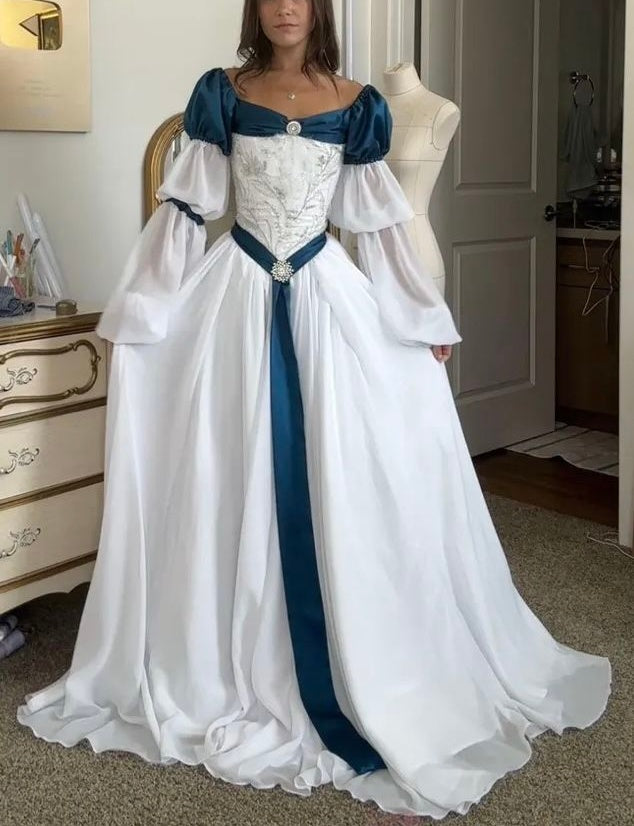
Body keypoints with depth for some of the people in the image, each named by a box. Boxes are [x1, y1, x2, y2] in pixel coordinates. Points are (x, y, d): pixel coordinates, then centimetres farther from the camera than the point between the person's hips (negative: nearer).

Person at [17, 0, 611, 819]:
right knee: (231, 485, 4)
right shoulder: (221, 93, 4)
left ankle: (365, 681, 15)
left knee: (345, 485, 0)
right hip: (235, 297, 0)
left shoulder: (356, 105, 4)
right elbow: (185, 208, 5)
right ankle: (230, 676, 19)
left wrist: (426, 319, 7)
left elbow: (378, 221, 8)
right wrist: (139, 308, 2)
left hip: (330, 300, 0)